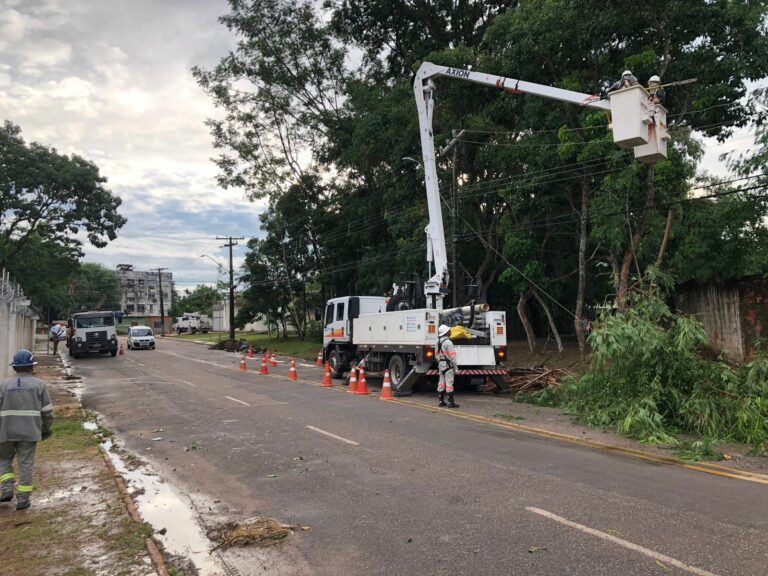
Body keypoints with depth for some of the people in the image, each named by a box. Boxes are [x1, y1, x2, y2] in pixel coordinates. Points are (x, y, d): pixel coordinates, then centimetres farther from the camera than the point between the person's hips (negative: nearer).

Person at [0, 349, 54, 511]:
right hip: (29, 432, -1)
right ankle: (22, 499, 8)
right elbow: (47, 411, 0)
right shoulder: (39, 384, -1)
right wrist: (46, 429, 14)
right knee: (25, 465, 5)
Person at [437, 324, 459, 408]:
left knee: (441, 383, 11)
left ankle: (441, 401, 16)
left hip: (440, 364, 8)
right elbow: (452, 356, -16)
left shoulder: (438, 342, 9)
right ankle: (451, 402, -4)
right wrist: (455, 368, -12)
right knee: (449, 383, -6)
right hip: (448, 365, -8)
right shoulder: (448, 342, -17)